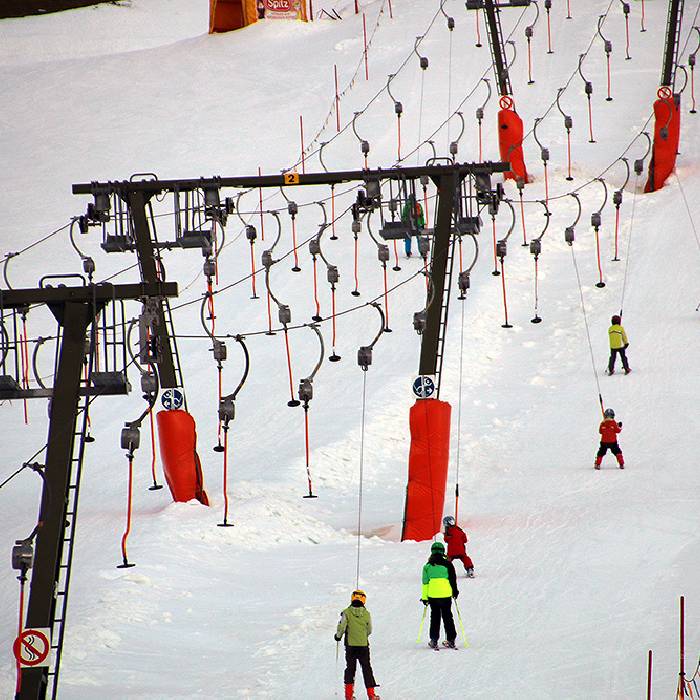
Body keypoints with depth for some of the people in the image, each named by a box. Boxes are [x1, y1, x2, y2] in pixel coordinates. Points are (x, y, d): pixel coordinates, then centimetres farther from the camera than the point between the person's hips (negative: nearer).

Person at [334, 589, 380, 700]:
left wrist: (338, 636, 10)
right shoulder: (366, 614, -4)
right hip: (363, 645, 0)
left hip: (350, 645, 0)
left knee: (350, 668, 11)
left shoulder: (346, 613, -9)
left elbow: (342, 627, -11)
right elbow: (369, 631, 6)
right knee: (366, 668, 9)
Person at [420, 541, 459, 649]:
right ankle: (450, 640, 10)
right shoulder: (447, 564, -4)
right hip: (446, 595, 0)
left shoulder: (428, 566, 0)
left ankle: (434, 641, 5)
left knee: (435, 617, 9)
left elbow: (425, 583, 2)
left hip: (432, 595, 0)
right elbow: (453, 579, 1)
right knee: (447, 616, 10)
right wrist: (455, 591, 17)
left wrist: (424, 597, 8)